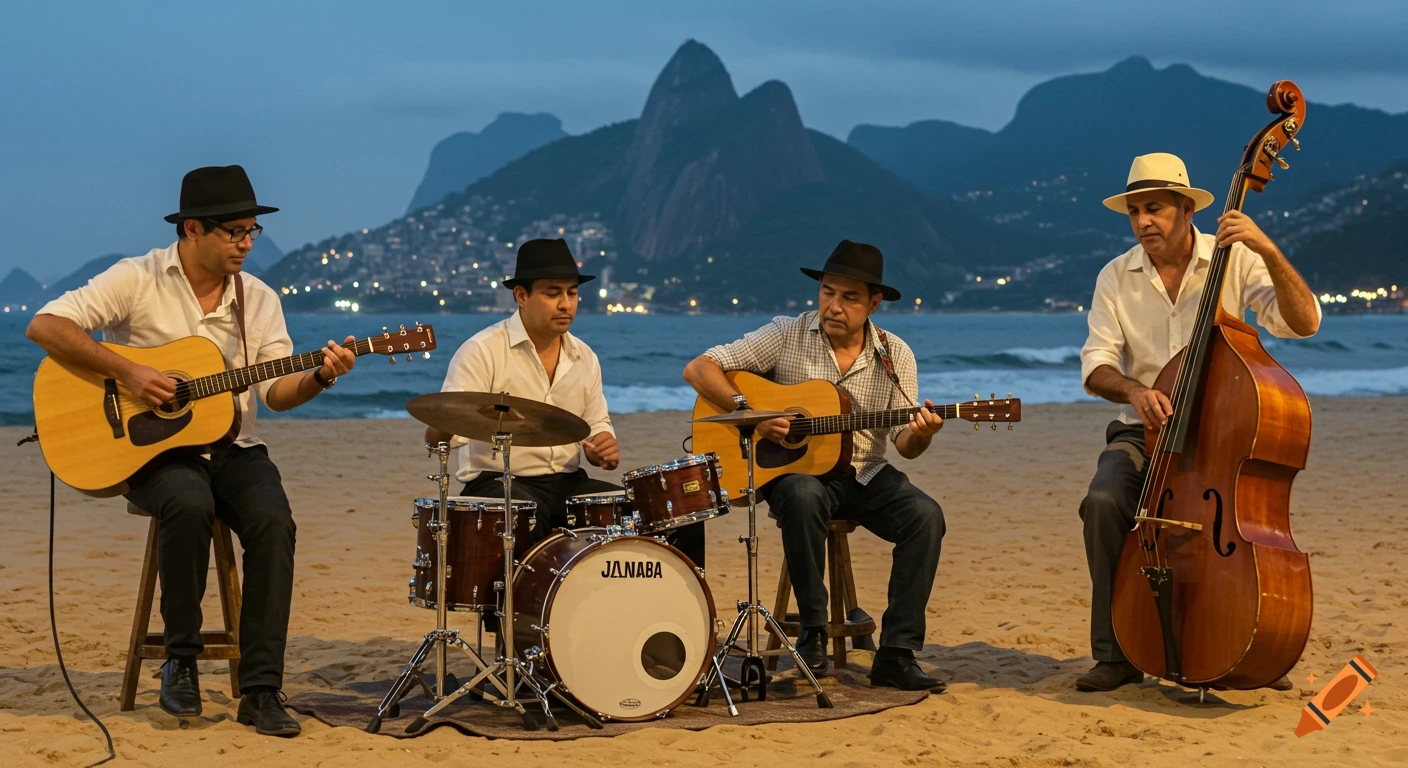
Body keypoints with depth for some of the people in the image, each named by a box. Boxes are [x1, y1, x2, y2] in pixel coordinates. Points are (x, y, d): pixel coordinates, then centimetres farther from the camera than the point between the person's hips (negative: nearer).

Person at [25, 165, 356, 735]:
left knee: (273, 521, -27)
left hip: (231, 448, 3)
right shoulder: (138, 280, -5)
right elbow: (44, 326, -11)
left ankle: (260, 692, -22)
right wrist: (126, 371, -19)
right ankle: (180, 662, -15)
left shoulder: (259, 300, 7)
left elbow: (275, 391, 2)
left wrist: (319, 377, -19)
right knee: (190, 504, -37)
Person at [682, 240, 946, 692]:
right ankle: (813, 632, -21)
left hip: (864, 475, 3)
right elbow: (698, 369, -7)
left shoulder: (894, 356, 3)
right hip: (795, 469, -2)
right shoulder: (786, 336, -4)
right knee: (802, 496, -38)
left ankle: (896, 654, -19)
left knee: (925, 515, -25)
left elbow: (904, 444, 0)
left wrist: (920, 435, -24)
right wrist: (748, 410, -22)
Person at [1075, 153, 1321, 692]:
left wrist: (1268, 251, -28)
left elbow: (1304, 322, -16)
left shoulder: (1236, 260, -4)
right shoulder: (1116, 278, 3)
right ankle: (1117, 654, -16)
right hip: (1145, 432, 1)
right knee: (1104, 501, -28)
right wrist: (1133, 390, -26)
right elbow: (1096, 367, -4)